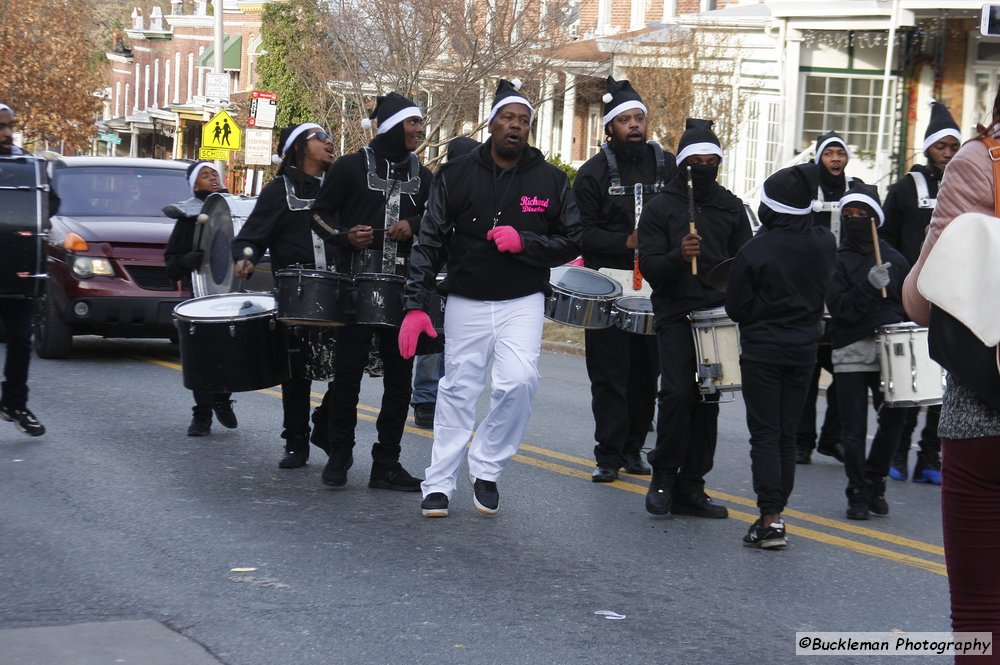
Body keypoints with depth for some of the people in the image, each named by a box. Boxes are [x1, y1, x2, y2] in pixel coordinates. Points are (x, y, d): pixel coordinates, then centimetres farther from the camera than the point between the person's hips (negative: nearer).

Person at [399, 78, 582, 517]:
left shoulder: (550, 180, 1)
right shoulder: (456, 176, 0)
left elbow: (572, 242, 4)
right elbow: (430, 243, -2)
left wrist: (524, 243, -15)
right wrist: (416, 305, -11)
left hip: (522, 303, 0)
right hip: (466, 303, 1)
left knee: (519, 381, -19)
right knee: (457, 392, 5)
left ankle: (486, 468, 0)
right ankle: (439, 484, 15)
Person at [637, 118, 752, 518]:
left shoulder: (730, 207, 12)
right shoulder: (661, 208, 1)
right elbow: (649, 266, -6)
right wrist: (678, 256, -25)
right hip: (676, 316, -4)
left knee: (707, 400, 4)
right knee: (677, 394, -16)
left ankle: (690, 488, 10)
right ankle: (663, 477, 0)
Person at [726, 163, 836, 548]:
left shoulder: (755, 251, -18)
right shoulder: (824, 244, -5)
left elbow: (736, 308, -9)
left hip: (762, 350, -4)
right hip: (805, 348, 4)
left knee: (765, 433, -1)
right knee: (787, 434, 13)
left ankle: (770, 519, -9)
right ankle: (776, 510, 16)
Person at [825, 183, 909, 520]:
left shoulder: (893, 259, 10)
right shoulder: (837, 261, -1)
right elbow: (840, 308, -12)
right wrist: (869, 285, -24)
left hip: (888, 349, 2)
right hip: (851, 353, -2)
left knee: (893, 418, -2)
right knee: (854, 429, 0)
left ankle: (874, 481, 19)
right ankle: (859, 494, 12)